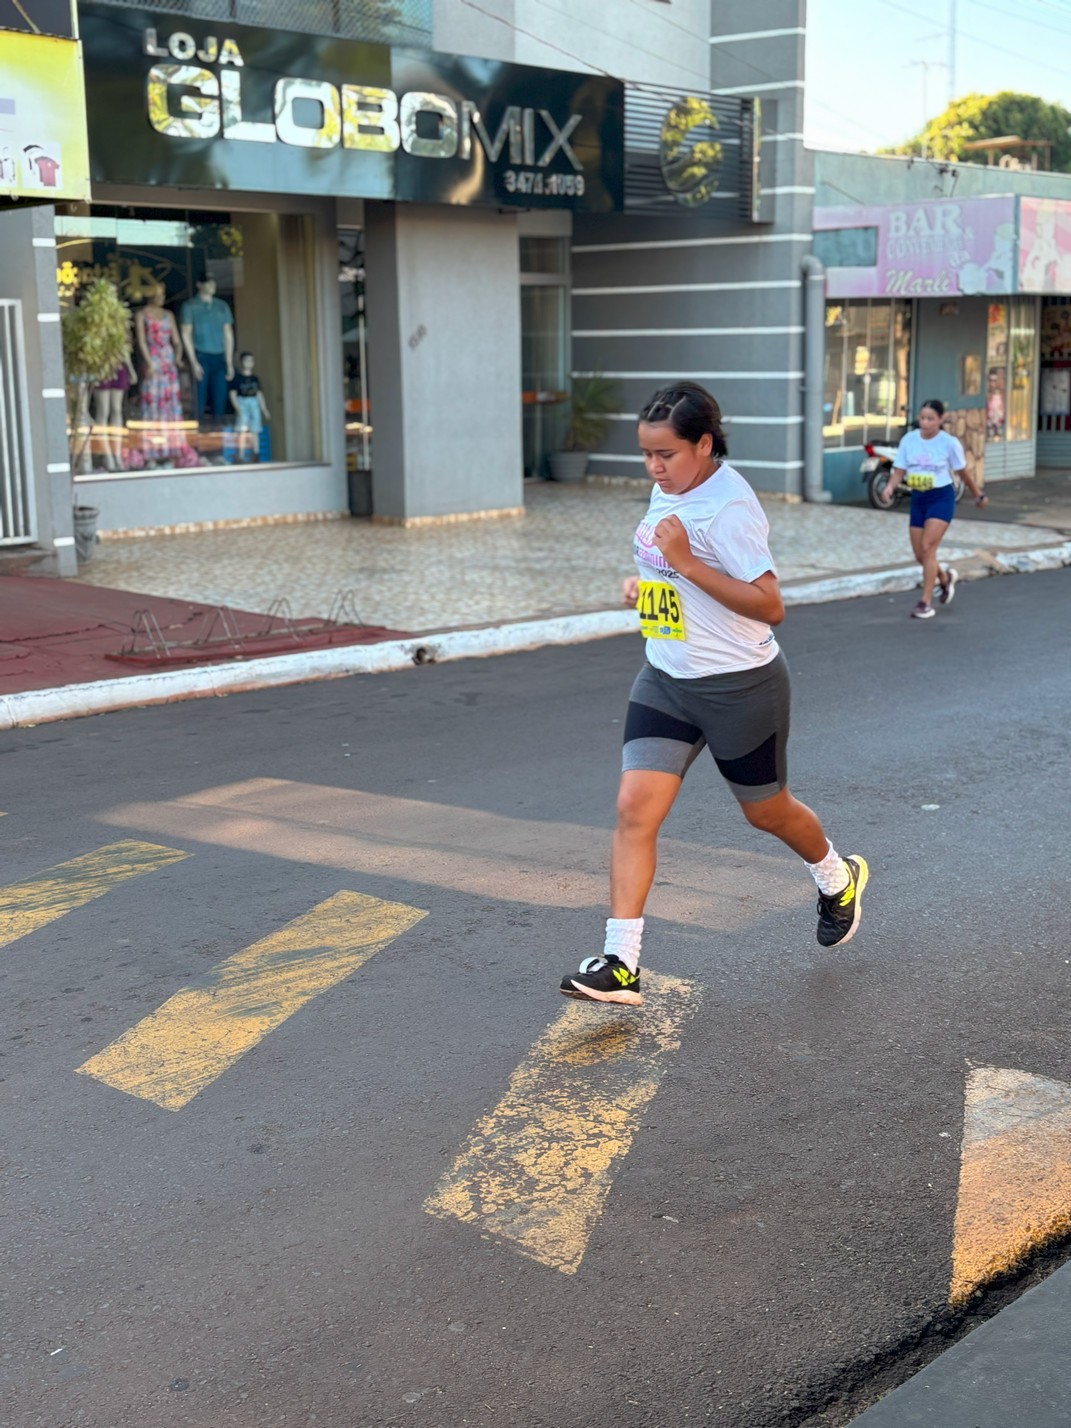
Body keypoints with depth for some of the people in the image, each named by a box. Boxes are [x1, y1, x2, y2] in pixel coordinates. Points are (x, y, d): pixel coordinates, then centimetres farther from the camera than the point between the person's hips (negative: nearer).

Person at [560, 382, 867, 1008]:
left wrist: (685, 562, -30)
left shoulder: (730, 505, -22)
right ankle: (620, 966, -5)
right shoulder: (668, 488, 4)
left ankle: (840, 880, 48)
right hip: (665, 681, 7)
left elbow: (770, 606, -27)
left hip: (740, 688, -7)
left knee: (767, 812, 15)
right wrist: (646, 581, 4)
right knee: (635, 809, -8)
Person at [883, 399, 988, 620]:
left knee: (928, 547, -18)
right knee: (920, 554, 7)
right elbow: (899, 470, -1)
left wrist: (979, 495, 14)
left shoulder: (949, 443, -9)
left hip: (941, 497, -4)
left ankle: (926, 602, -12)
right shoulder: (908, 440, -2)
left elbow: (963, 472, 3)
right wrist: (890, 486, -22)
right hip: (917, 498, 4)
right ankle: (945, 578, 39)